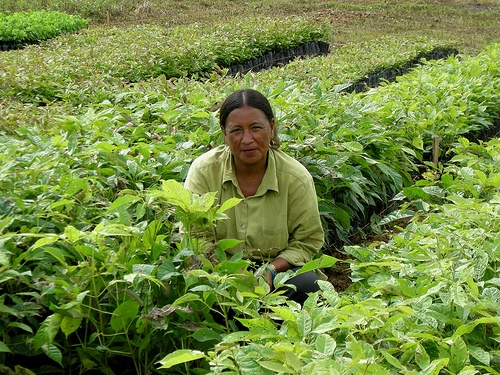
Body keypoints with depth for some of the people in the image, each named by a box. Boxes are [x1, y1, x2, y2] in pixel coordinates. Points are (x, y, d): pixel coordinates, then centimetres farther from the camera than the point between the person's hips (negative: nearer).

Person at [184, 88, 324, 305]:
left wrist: (271, 269, -20)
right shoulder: (204, 171, -10)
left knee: (306, 285, -30)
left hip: (278, 271, 1)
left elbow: (308, 240, -2)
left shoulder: (296, 178, -9)